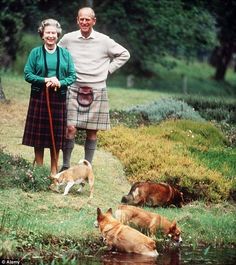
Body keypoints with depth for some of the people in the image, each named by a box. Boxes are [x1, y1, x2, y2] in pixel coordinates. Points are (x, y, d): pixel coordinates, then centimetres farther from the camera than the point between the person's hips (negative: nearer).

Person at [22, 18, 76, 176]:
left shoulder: (65, 54, 7)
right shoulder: (36, 53, 3)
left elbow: (72, 76, 5)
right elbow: (28, 74, -2)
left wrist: (60, 83, -15)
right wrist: (45, 80, -16)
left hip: (59, 98, 1)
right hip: (39, 98, -1)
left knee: (56, 136, 4)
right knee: (38, 134, 1)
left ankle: (54, 171, 12)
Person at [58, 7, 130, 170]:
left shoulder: (104, 41, -1)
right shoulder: (68, 39, 1)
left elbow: (124, 55, 10)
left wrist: (108, 70, 4)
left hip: (97, 91, 0)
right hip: (74, 90, 0)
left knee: (92, 131, 4)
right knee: (70, 128, -10)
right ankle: (66, 165, 1)